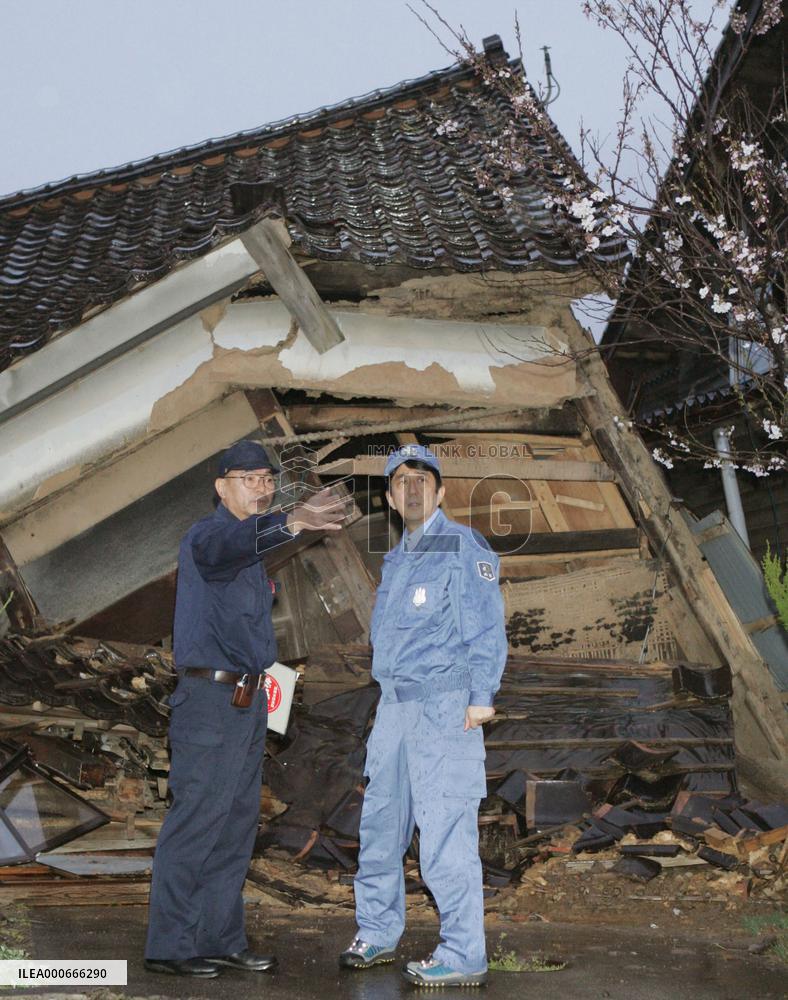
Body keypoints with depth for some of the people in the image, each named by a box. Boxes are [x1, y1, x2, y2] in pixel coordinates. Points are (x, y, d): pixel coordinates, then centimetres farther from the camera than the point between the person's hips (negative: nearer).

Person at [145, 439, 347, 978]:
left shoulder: (254, 554, 17)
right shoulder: (208, 536, -12)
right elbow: (230, 543, -38)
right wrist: (289, 524, -55)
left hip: (248, 702, 9)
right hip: (210, 697, -9)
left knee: (237, 823, 12)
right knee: (197, 822, -6)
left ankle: (222, 939, 22)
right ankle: (169, 945, 4)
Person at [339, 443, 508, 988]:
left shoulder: (463, 546, -5)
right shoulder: (396, 559, 19)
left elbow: (485, 626, -11)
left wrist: (481, 696, -17)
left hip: (443, 705, -8)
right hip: (393, 705, 8)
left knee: (445, 831, -8)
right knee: (380, 824, 14)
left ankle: (464, 956, 0)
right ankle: (377, 933, 27)